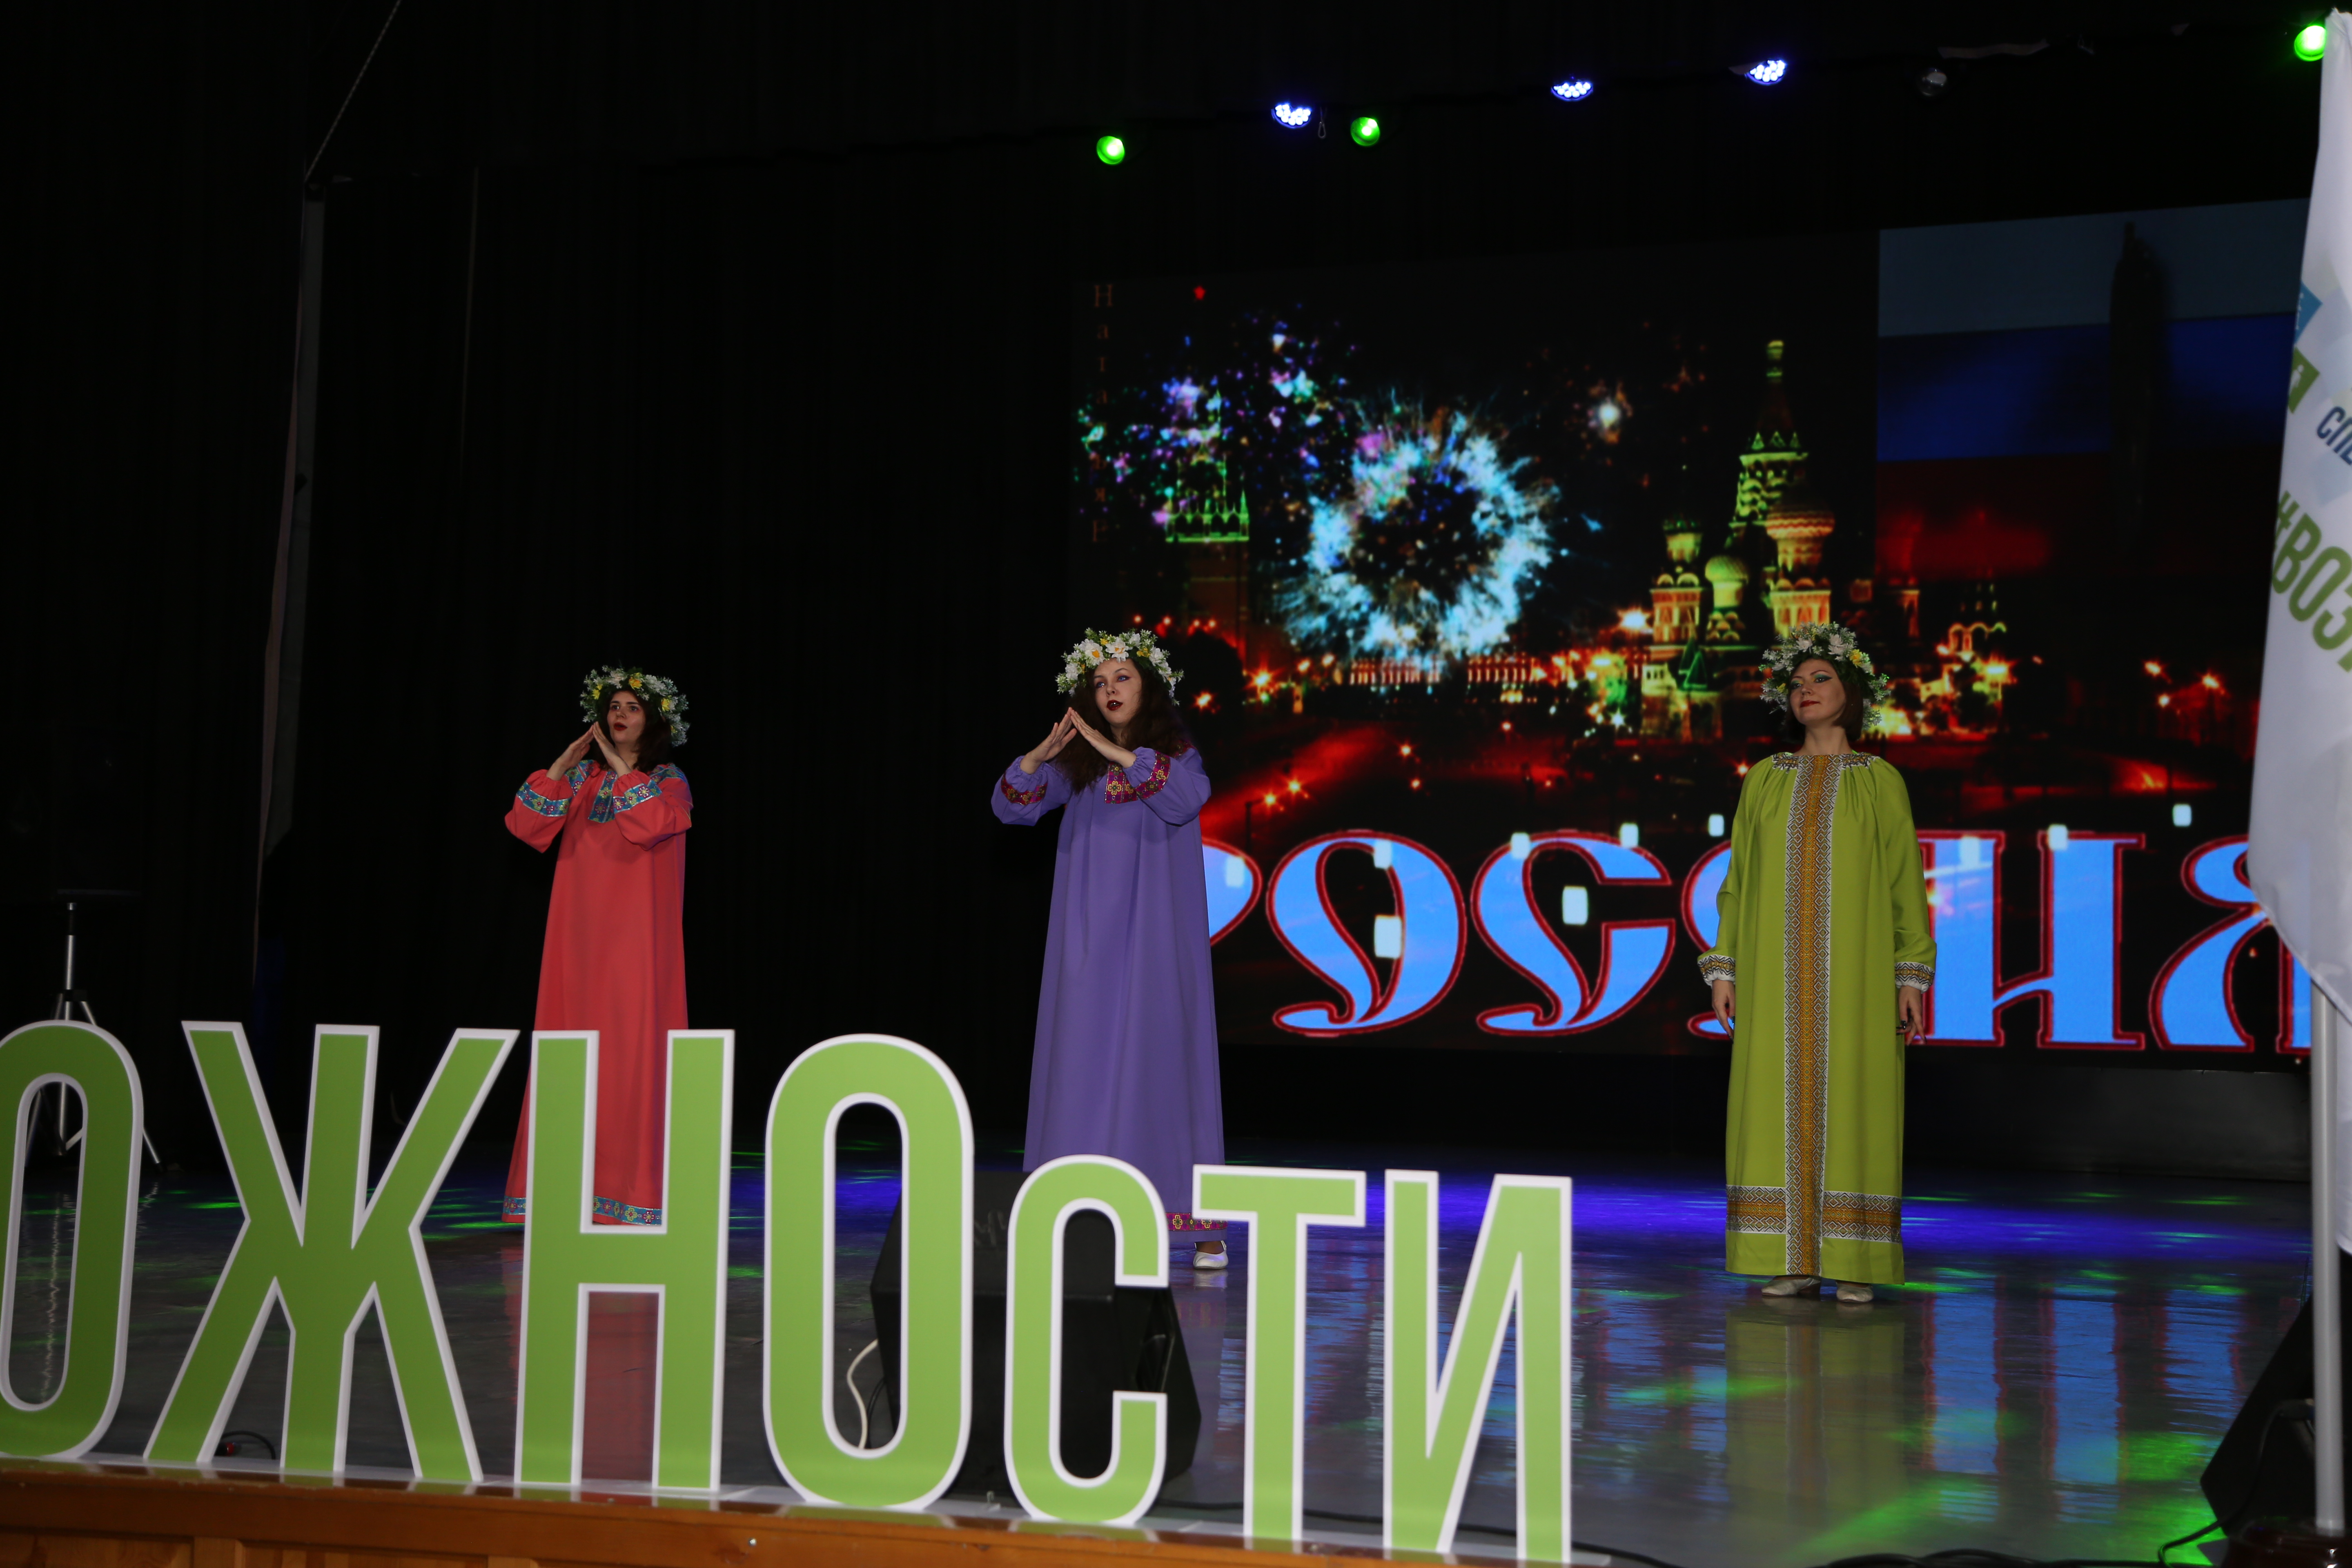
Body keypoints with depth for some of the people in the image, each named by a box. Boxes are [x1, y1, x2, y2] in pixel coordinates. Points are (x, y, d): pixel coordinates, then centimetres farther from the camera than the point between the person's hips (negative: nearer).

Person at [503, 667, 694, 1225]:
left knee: (631, 1047, -7)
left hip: (636, 938, -4)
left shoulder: (668, 781, 4)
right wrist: (563, 764, -3)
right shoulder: (581, 778, 14)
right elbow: (528, 828, 1)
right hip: (579, 936, 4)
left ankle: (629, 1177, -3)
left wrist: (620, 766, -9)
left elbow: (648, 824, -18)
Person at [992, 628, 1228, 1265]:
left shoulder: (1177, 755, 2)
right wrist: (1042, 753, -18)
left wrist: (1117, 753, -24)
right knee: (1085, 1063, -1)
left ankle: (1201, 1219, -1)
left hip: (1156, 942, -3)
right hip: (1088, 943, 3)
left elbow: (1188, 796, -20)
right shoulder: (1076, 764, 10)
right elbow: (1011, 806, -1)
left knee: (1164, 1058, -5)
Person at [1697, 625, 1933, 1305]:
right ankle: (1792, 1259, 4)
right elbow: (1739, 878, 11)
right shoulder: (1764, 780, 12)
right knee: (1779, 1104, -2)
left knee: (1852, 1102, -5)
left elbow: (1906, 881, 4)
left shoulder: (1881, 781, 6)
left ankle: (1852, 1262, 1)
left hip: (1855, 966, -2)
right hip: (1777, 969, 2)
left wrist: (1912, 976, -4)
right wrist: (1724, 968, 2)